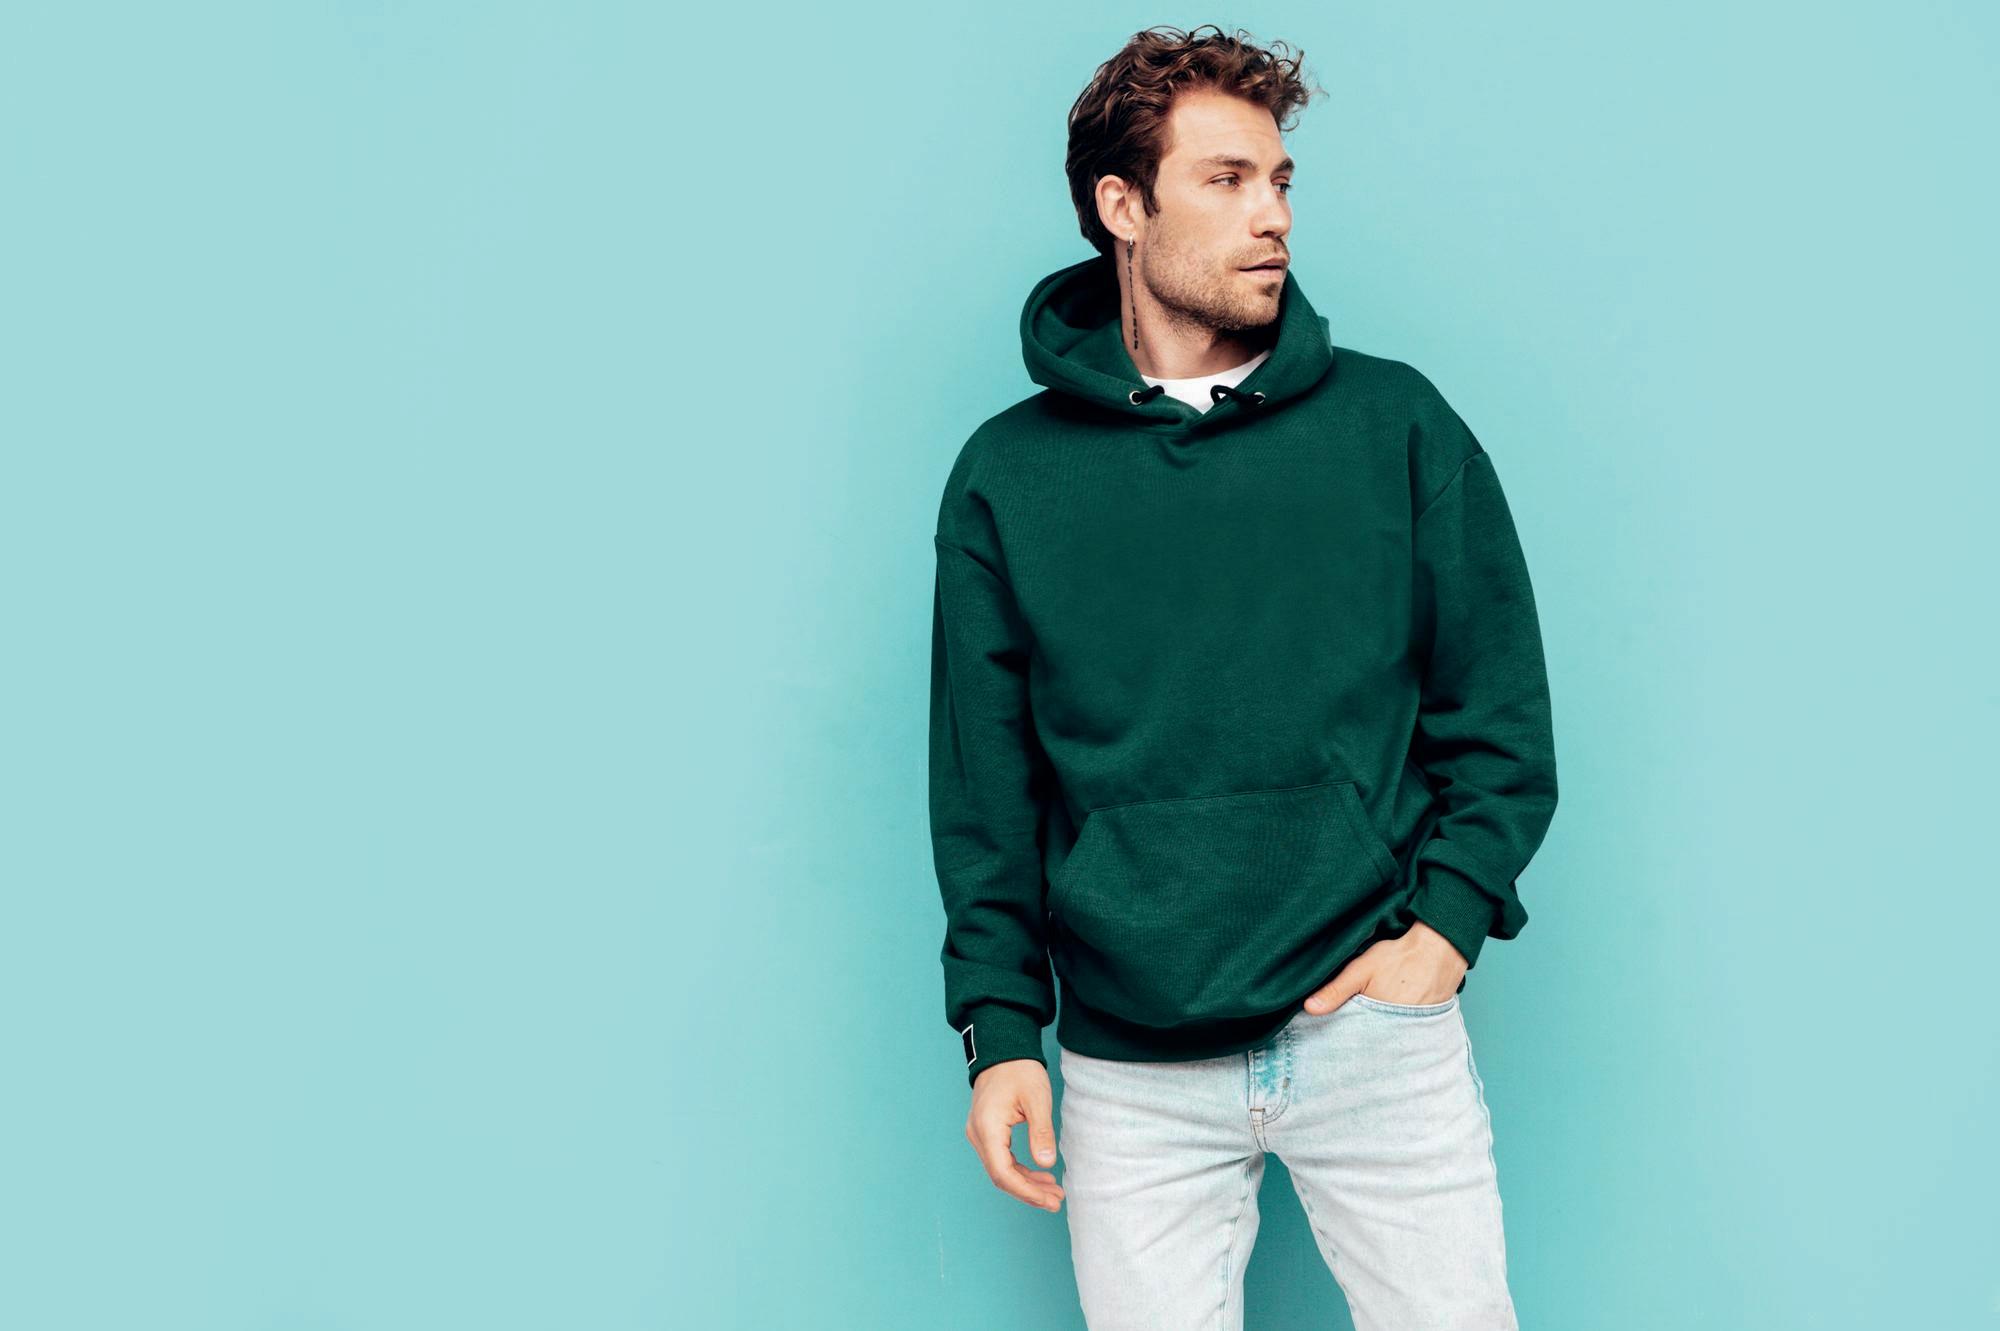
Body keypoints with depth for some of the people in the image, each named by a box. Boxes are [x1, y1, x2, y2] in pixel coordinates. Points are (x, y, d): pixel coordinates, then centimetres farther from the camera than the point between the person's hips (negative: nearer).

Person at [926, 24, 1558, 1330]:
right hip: (1131, 1064, 0)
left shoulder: (1396, 425, 4)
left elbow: (1502, 711, 6)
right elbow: (986, 790, 6)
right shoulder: (1007, 475, 5)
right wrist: (999, 1026, 0)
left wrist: (1448, 923, -6)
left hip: (1379, 1027, 0)